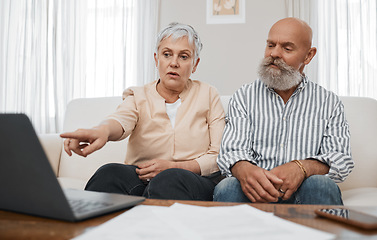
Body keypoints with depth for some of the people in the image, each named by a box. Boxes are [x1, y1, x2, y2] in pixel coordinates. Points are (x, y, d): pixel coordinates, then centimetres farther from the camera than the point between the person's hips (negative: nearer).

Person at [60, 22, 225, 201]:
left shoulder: (207, 95, 8)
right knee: (109, 174, -32)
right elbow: (122, 119, -17)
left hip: (194, 181, 0)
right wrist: (102, 130, -42)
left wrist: (173, 167, -13)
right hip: (141, 178, 1)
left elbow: (219, 156, 2)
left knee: (170, 180, -36)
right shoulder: (139, 97, 9)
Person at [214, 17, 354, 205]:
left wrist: (302, 168, -24)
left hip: (303, 195, 0)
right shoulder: (244, 97, 10)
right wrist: (244, 169, -29)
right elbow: (231, 151, -2)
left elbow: (341, 158, 0)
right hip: (256, 194, 1)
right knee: (227, 188, -32)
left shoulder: (329, 103, 12)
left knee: (320, 185, -34)